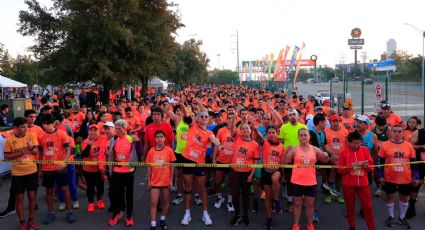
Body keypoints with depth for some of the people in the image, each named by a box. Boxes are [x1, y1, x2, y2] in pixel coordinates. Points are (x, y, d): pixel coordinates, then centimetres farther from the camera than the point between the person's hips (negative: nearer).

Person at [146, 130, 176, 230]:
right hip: (155, 181, 0)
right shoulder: (151, 151, -5)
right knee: (153, 203, -2)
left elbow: (171, 166, -2)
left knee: (166, 201, 14)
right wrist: (148, 180, 2)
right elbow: (149, 167, 2)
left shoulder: (169, 150, -8)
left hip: (166, 181, 0)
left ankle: (162, 219, 34)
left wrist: (171, 180, -3)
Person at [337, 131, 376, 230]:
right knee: (350, 207, 10)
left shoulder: (365, 150, 1)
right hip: (348, 184, -1)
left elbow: (371, 166, 4)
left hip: (363, 183, 1)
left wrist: (366, 165, -17)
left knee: (368, 206, 2)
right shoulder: (344, 151, -6)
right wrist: (350, 166, -21)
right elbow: (340, 169, -6)